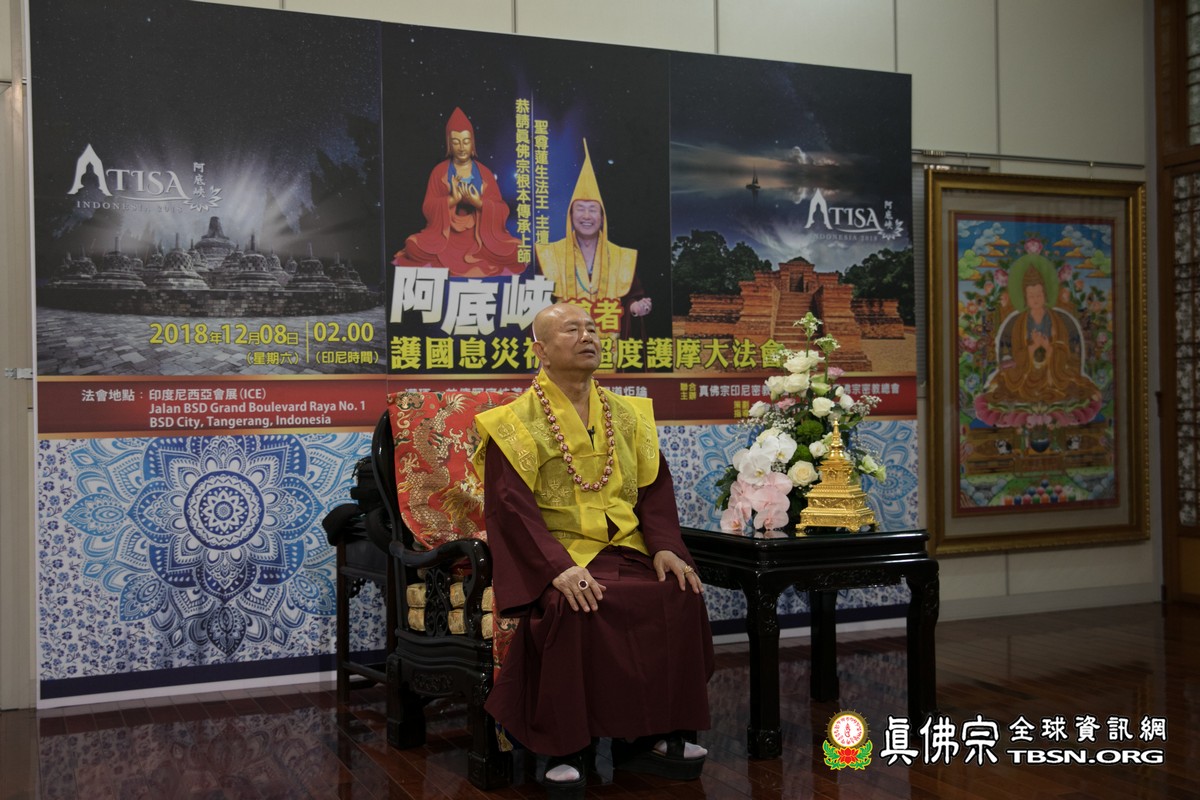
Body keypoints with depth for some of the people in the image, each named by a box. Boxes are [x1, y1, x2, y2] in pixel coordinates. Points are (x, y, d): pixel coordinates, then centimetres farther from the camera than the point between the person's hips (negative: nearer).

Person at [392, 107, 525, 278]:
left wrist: (479, 203, -19)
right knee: (414, 247, -31)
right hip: (446, 233, 0)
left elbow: (501, 210, 0)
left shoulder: (484, 173, 7)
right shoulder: (439, 171, 6)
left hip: (481, 234, 1)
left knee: (516, 253, -27)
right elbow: (428, 208, -2)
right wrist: (452, 200, -20)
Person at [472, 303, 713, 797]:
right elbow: (508, 505, -12)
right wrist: (557, 567, -26)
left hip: (624, 549, 5)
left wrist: (664, 546, -9)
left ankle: (646, 737, -8)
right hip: (550, 553, -4)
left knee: (678, 596, -21)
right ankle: (563, 750, -18)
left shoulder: (627, 414, 14)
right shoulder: (515, 422, -1)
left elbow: (655, 488, 10)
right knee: (569, 608, -34)